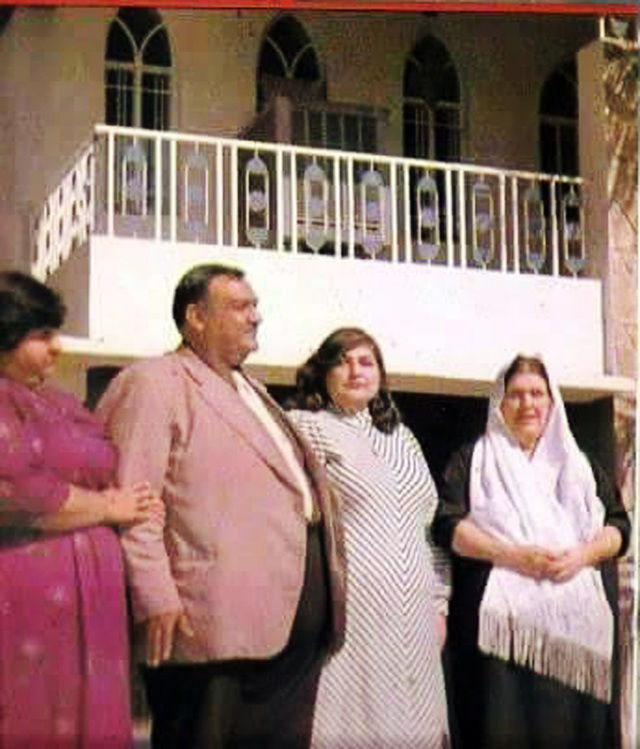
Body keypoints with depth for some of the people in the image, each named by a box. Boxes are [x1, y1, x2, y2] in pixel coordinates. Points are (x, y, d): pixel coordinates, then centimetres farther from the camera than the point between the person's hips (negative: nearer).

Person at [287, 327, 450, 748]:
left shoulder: (402, 439, 19)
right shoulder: (307, 427, 0)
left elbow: (430, 524, 20)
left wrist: (439, 604, 15)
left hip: (412, 619, 6)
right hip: (347, 612, -6)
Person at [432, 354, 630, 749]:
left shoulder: (578, 464, 21)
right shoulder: (473, 460, 12)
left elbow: (618, 526, 14)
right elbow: (447, 525, -1)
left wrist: (581, 555, -7)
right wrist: (512, 555, -13)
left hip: (578, 619, 3)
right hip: (502, 617, -2)